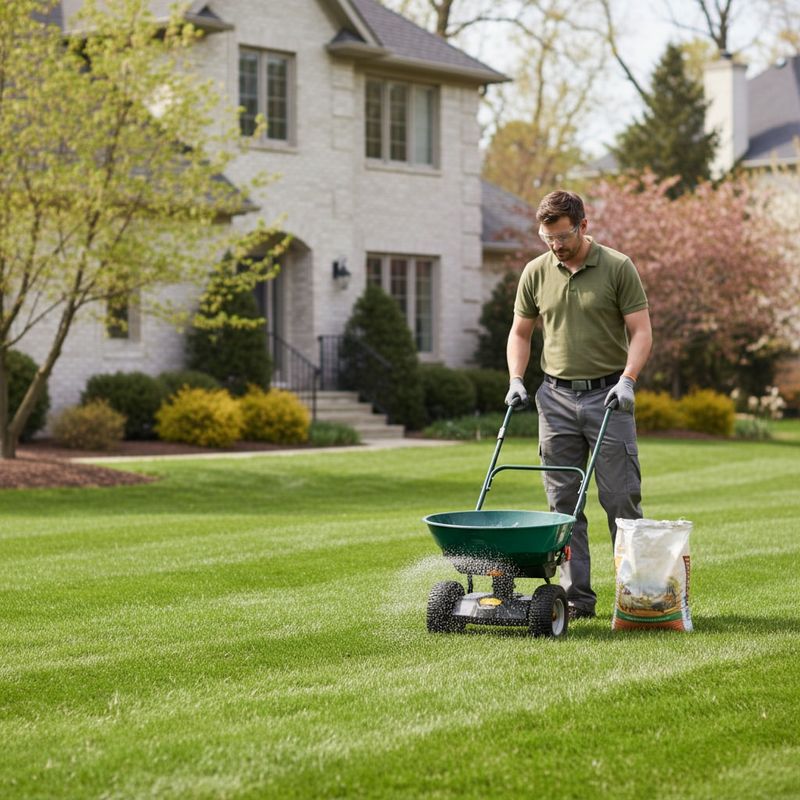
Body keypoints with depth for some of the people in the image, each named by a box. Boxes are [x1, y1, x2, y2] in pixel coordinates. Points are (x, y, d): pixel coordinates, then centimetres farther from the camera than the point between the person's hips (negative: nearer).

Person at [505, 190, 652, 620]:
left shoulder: (618, 268, -5)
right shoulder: (535, 273, 6)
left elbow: (640, 331, -5)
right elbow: (520, 332, 15)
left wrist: (627, 380, -17)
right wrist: (516, 380, 3)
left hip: (608, 395, -3)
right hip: (556, 398, 3)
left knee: (622, 500, -2)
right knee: (563, 504, 3)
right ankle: (576, 597, 9)